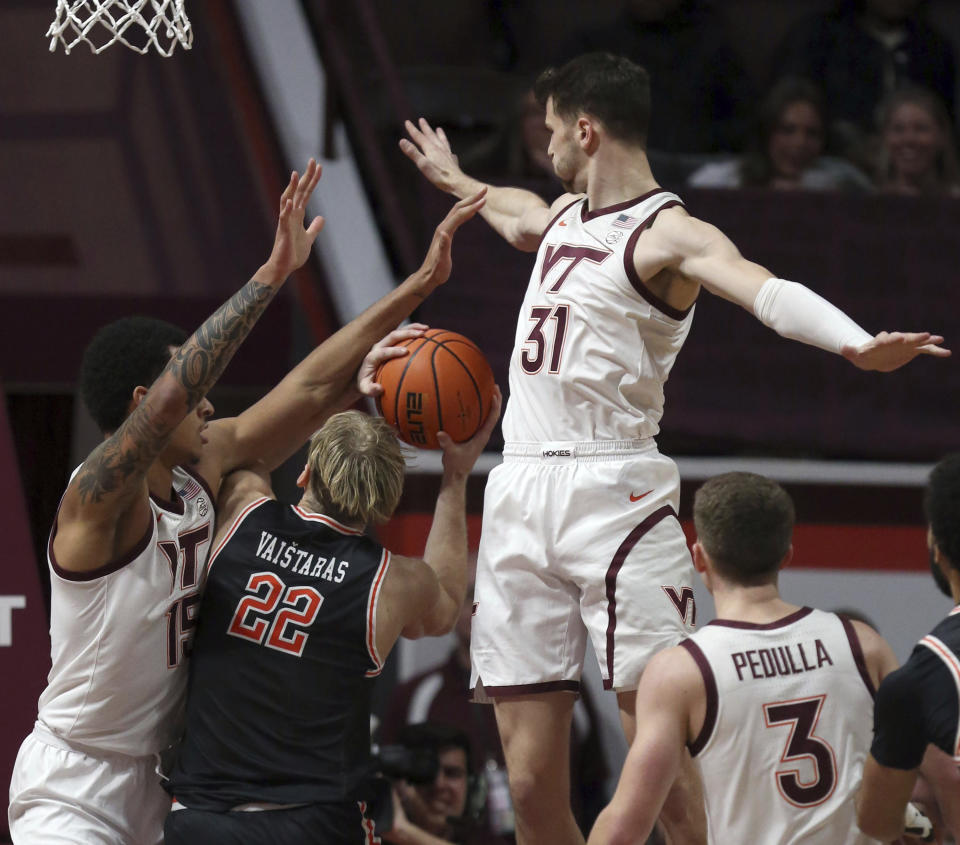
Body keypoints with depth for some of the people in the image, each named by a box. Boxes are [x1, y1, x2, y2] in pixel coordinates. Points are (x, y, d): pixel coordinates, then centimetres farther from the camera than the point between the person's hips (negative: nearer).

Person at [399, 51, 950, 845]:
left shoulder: (668, 232, -8)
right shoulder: (567, 214, 18)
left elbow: (764, 290, -28)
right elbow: (518, 216, 45)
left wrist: (855, 342, -48)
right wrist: (453, 178, 65)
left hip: (612, 493, -7)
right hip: (520, 493, 7)